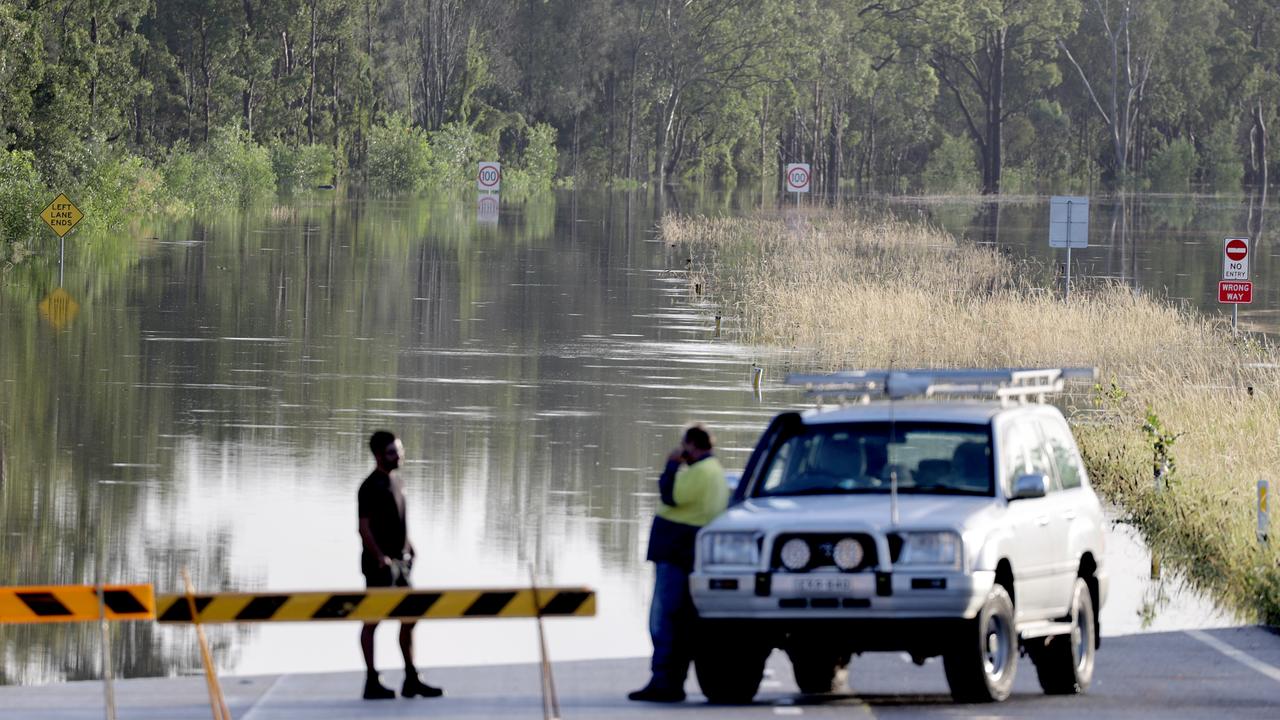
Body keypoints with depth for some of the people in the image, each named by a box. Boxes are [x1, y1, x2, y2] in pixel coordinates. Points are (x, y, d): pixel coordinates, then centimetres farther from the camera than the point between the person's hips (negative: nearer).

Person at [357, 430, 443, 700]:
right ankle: (372, 683, 2)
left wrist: (408, 547, 14)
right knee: (372, 620, -2)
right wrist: (380, 557, -21)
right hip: (379, 564, -9)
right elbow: (364, 527, -17)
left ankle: (411, 679, 17)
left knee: (409, 618, 11)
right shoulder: (371, 486, -13)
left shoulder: (397, 482, 14)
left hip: (399, 562, 9)